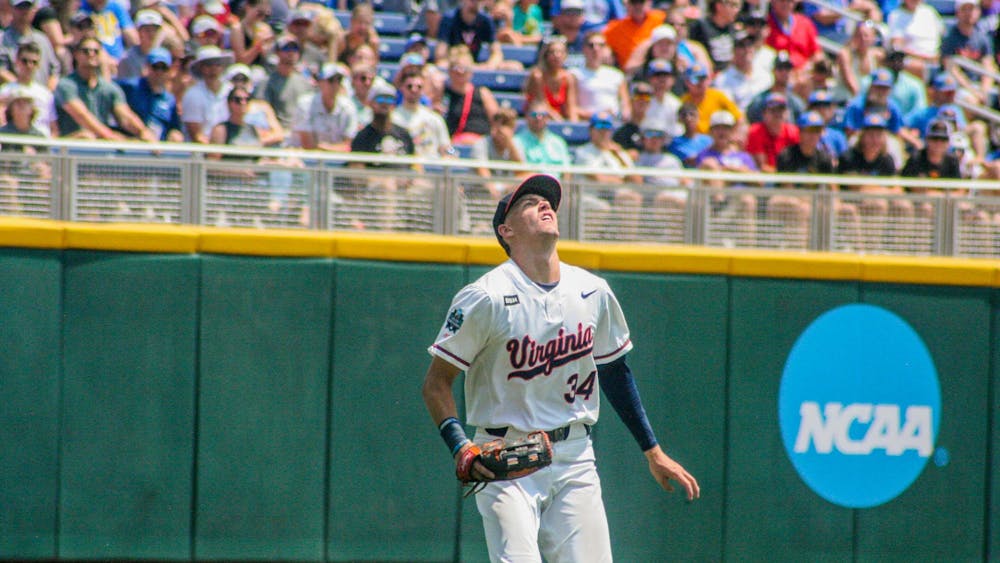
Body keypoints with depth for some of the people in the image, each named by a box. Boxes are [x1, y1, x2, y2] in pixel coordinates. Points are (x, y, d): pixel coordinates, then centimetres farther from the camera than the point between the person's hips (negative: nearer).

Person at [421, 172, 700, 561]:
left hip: (574, 459, 5)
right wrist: (459, 446, -22)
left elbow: (614, 371, 20)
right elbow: (436, 382, -6)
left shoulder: (592, 293, 7)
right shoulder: (486, 297, -9)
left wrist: (652, 451, 21)